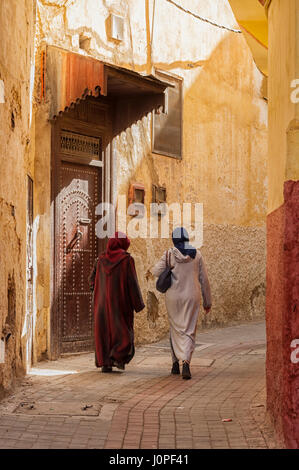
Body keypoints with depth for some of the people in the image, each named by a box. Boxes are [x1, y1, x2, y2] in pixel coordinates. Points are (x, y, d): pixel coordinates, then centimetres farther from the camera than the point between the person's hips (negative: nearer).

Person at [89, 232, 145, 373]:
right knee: (123, 331, 9)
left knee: (104, 331, 10)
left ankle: (104, 363, 5)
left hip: (102, 302, 4)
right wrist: (138, 304, -4)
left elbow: (92, 279, 9)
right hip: (121, 302, -3)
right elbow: (132, 283, -10)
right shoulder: (127, 259, -8)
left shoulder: (101, 259, 3)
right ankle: (117, 356, -11)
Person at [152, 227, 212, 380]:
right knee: (189, 332, 0)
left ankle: (175, 363, 18)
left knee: (175, 329, 17)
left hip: (173, 297, 0)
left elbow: (157, 271, -11)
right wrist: (207, 301, 11)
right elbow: (204, 280, 3)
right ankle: (186, 363, -21)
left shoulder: (169, 254, -5)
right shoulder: (196, 254, 0)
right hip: (191, 297, 0)